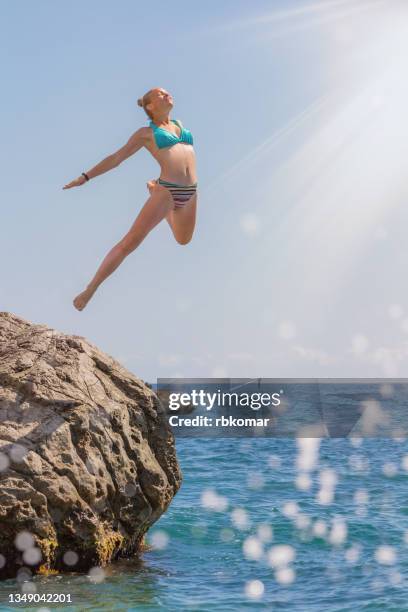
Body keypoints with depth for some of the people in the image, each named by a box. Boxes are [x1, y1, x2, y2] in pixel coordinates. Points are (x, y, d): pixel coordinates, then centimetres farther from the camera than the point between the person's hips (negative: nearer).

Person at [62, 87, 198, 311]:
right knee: (129, 242, -12)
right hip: (167, 190, -6)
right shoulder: (146, 132, 5)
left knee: (183, 240, 26)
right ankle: (90, 289, -6)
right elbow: (116, 157, 7)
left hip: (190, 192, 6)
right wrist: (86, 176, 4)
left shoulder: (179, 124, 19)